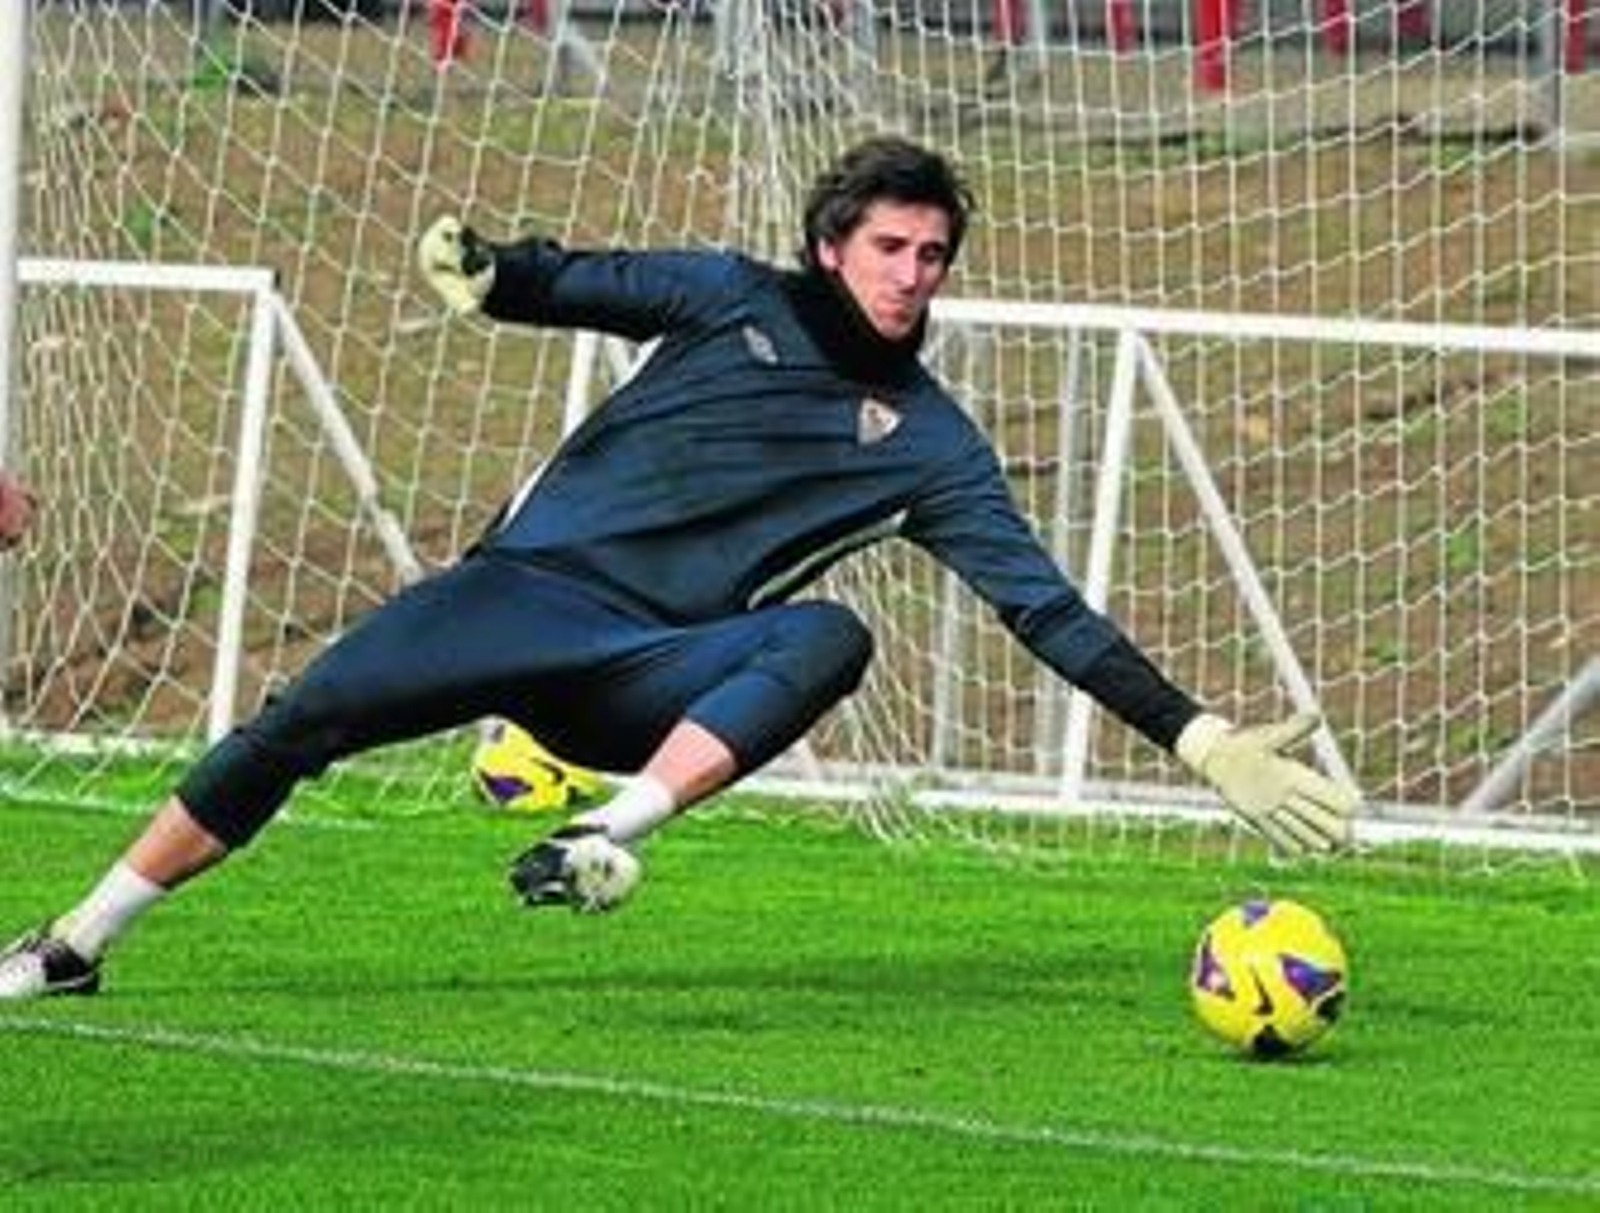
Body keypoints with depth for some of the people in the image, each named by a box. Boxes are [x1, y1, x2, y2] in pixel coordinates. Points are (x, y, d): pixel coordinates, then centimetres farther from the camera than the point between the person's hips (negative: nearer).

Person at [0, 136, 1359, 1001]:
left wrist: (1200, 739, -1)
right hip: (524, 586, 0)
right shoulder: (738, 299, 6)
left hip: (647, 678, 0)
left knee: (829, 636, -29)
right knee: (302, 719, -17)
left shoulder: (928, 441, 7)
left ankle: (609, 834, -39)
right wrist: (487, 269, -29)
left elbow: (1044, 606, 6)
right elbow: (582, 284, -4)